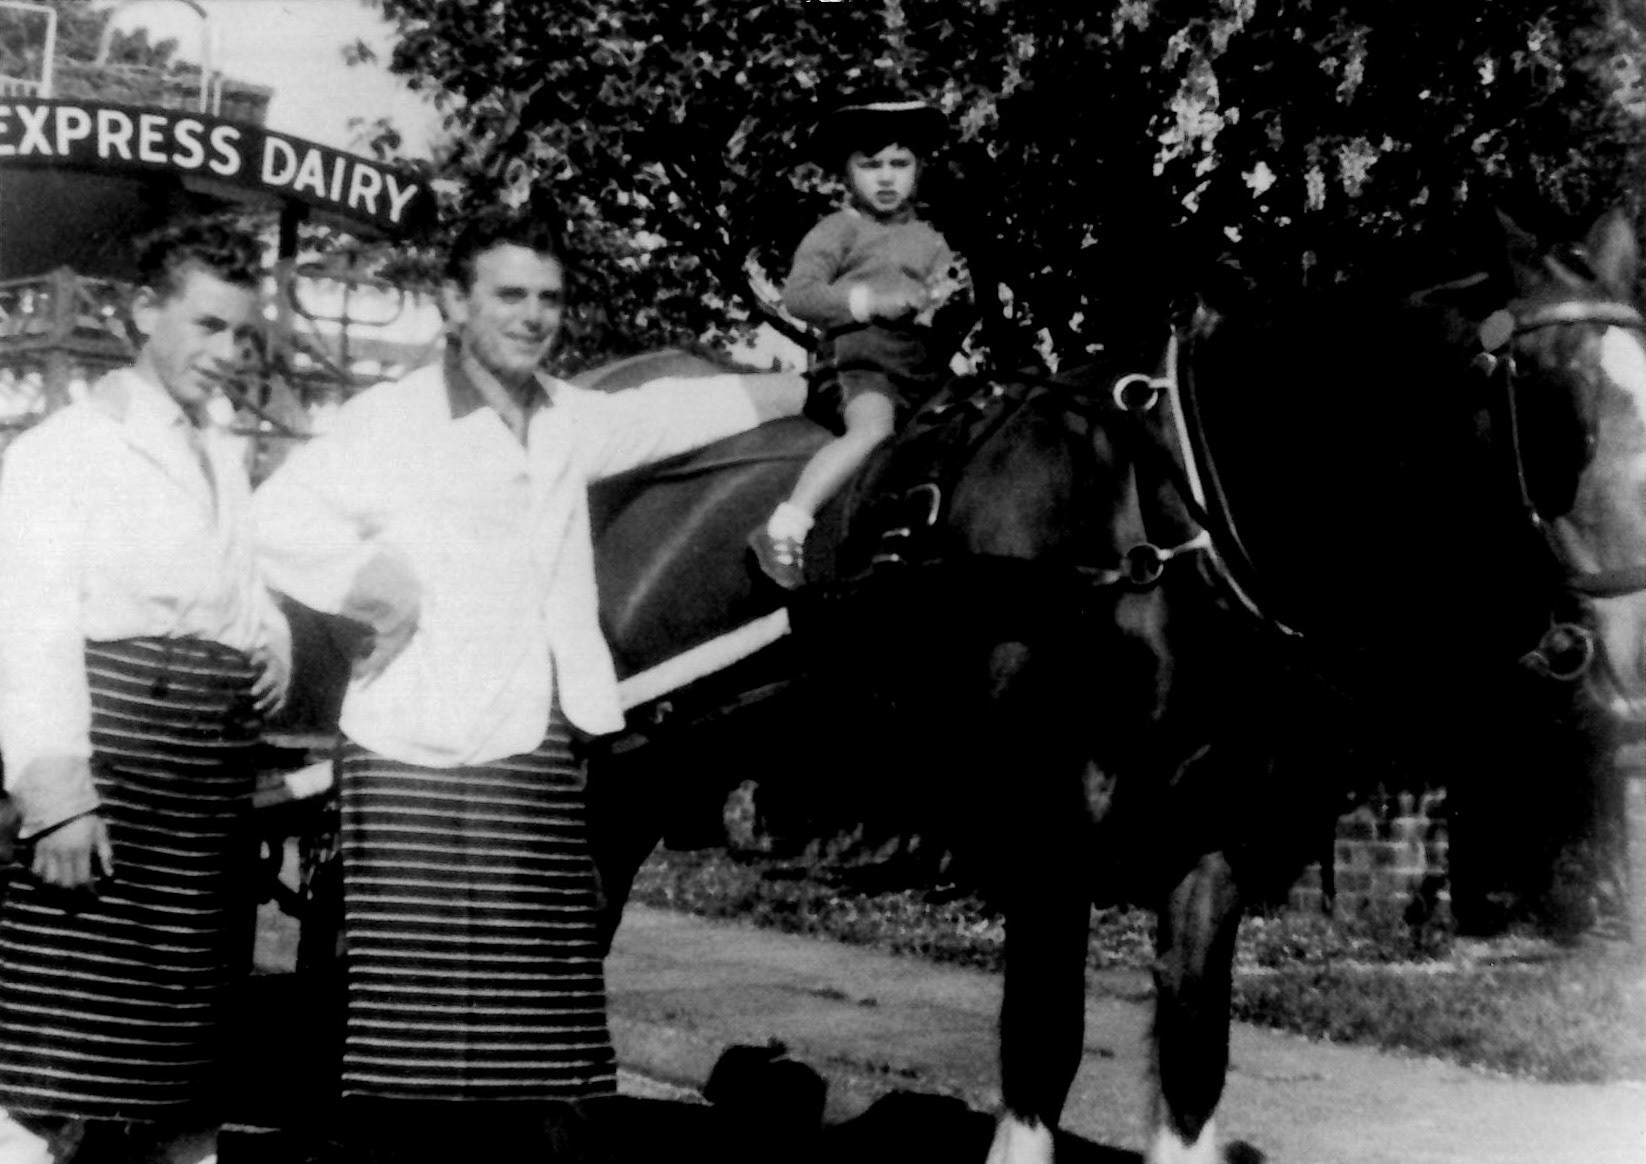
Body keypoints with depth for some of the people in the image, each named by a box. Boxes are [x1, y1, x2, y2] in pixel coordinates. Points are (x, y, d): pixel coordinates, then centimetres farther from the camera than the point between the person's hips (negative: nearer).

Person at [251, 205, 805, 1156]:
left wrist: (815, 384, 40)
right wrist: (379, 588, -11)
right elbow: (277, 517, -15)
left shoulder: (568, 421, 15)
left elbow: (677, 411, 31)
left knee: (539, 1020, 7)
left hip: (542, 760, 6)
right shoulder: (394, 419, -7)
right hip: (420, 760, -6)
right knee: (415, 1017, -6)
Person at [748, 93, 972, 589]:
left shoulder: (929, 240, 24)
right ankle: (783, 532, -41)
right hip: (860, 355, -7)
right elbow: (797, 295, -7)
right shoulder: (839, 230, 7)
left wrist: (954, 296, -2)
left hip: (926, 369, 8)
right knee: (872, 427, -35)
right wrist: (874, 301, -15)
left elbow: (948, 324, 23)